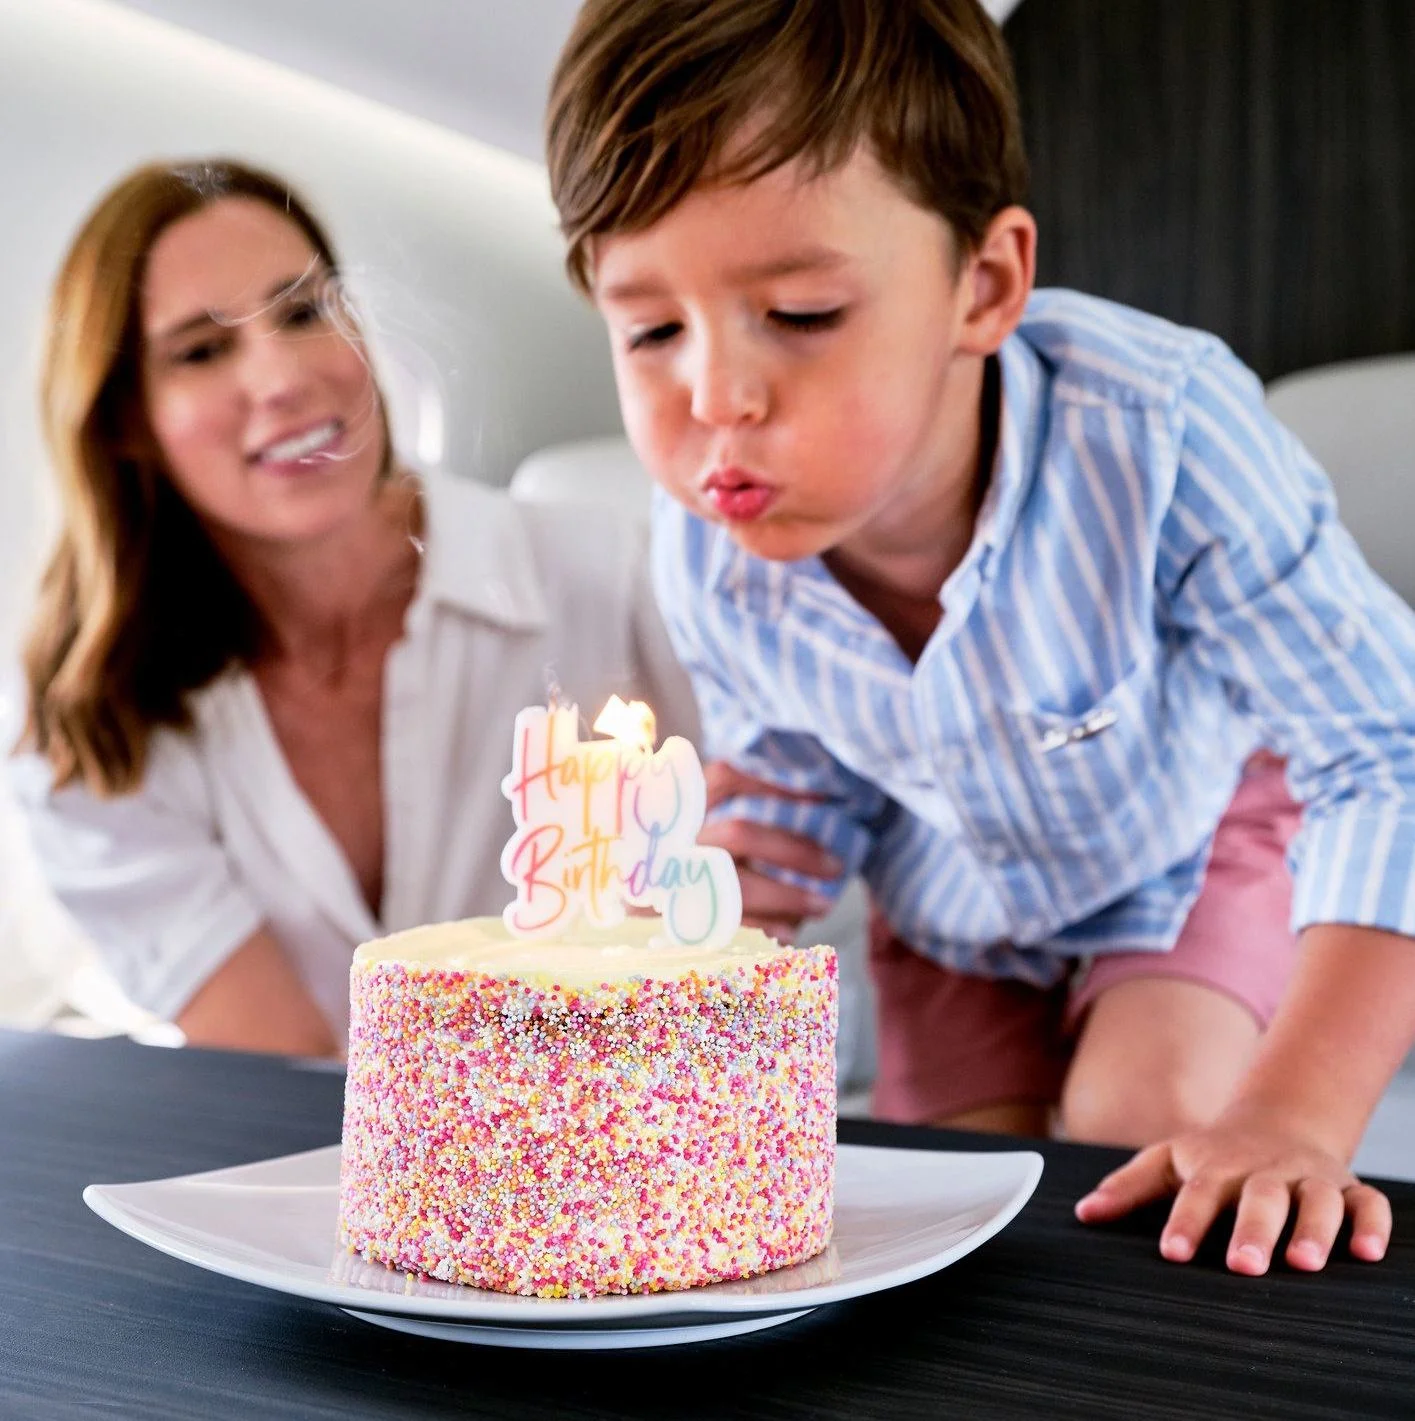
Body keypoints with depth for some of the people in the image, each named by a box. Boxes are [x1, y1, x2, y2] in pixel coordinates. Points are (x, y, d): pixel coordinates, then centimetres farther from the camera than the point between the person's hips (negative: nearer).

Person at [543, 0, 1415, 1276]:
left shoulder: (1155, 433, -41)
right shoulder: (710, 562, -26)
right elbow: (806, 802, -6)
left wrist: (1294, 1114, -44)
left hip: (1194, 846, -3)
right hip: (959, 912, 3)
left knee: (1139, 1125, -20)